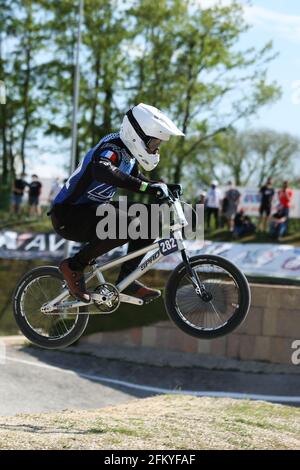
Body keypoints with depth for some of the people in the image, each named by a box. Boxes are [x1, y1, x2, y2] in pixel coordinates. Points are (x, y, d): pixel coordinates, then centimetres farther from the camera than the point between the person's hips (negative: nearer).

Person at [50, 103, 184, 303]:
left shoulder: (128, 154, 7)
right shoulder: (112, 148, -22)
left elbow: (136, 180, 23)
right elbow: (102, 171, -45)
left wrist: (164, 188, 4)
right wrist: (145, 186, -48)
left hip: (92, 209, 10)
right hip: (68, 214, -10)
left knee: (150, 217, 3)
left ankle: (127, 279, 5)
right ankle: (74, 266, -15)